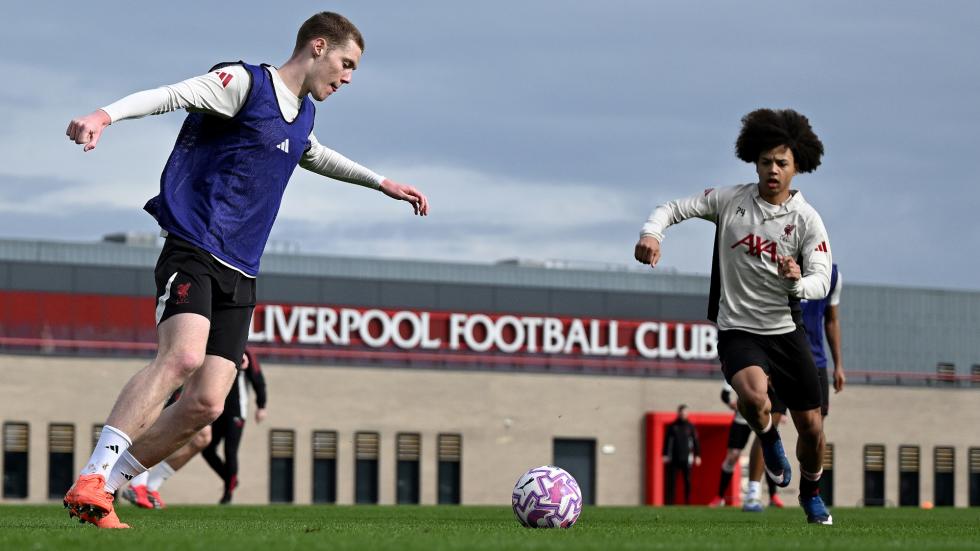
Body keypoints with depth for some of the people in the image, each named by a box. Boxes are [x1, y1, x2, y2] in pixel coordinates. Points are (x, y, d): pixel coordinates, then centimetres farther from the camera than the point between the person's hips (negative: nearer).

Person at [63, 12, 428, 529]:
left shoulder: (303, 113, 21)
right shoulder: (246, 83, -5)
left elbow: (315, 156, 45)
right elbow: (172, 95, -21)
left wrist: (382, 183, 51)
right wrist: (106, 114, -39)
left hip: (240, 273, 8)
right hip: (194, 250, -8)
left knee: (207, 403, -8)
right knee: (184, 355, -32)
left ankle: (108, 483, 3)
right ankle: (90, 480, -34)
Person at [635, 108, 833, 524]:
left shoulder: (807, 220, -6)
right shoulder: (731, 200, -4)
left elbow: (822, 281, -15)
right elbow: (674, 208, 0)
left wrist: (798, 283, -38)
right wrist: (651, 232, -22)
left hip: (786, 331, 2)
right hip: (737, 330, -2)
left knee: (811, 426, 7)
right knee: (754, 397, -33)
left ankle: (811, 494, 38)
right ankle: (768, 439, 3)